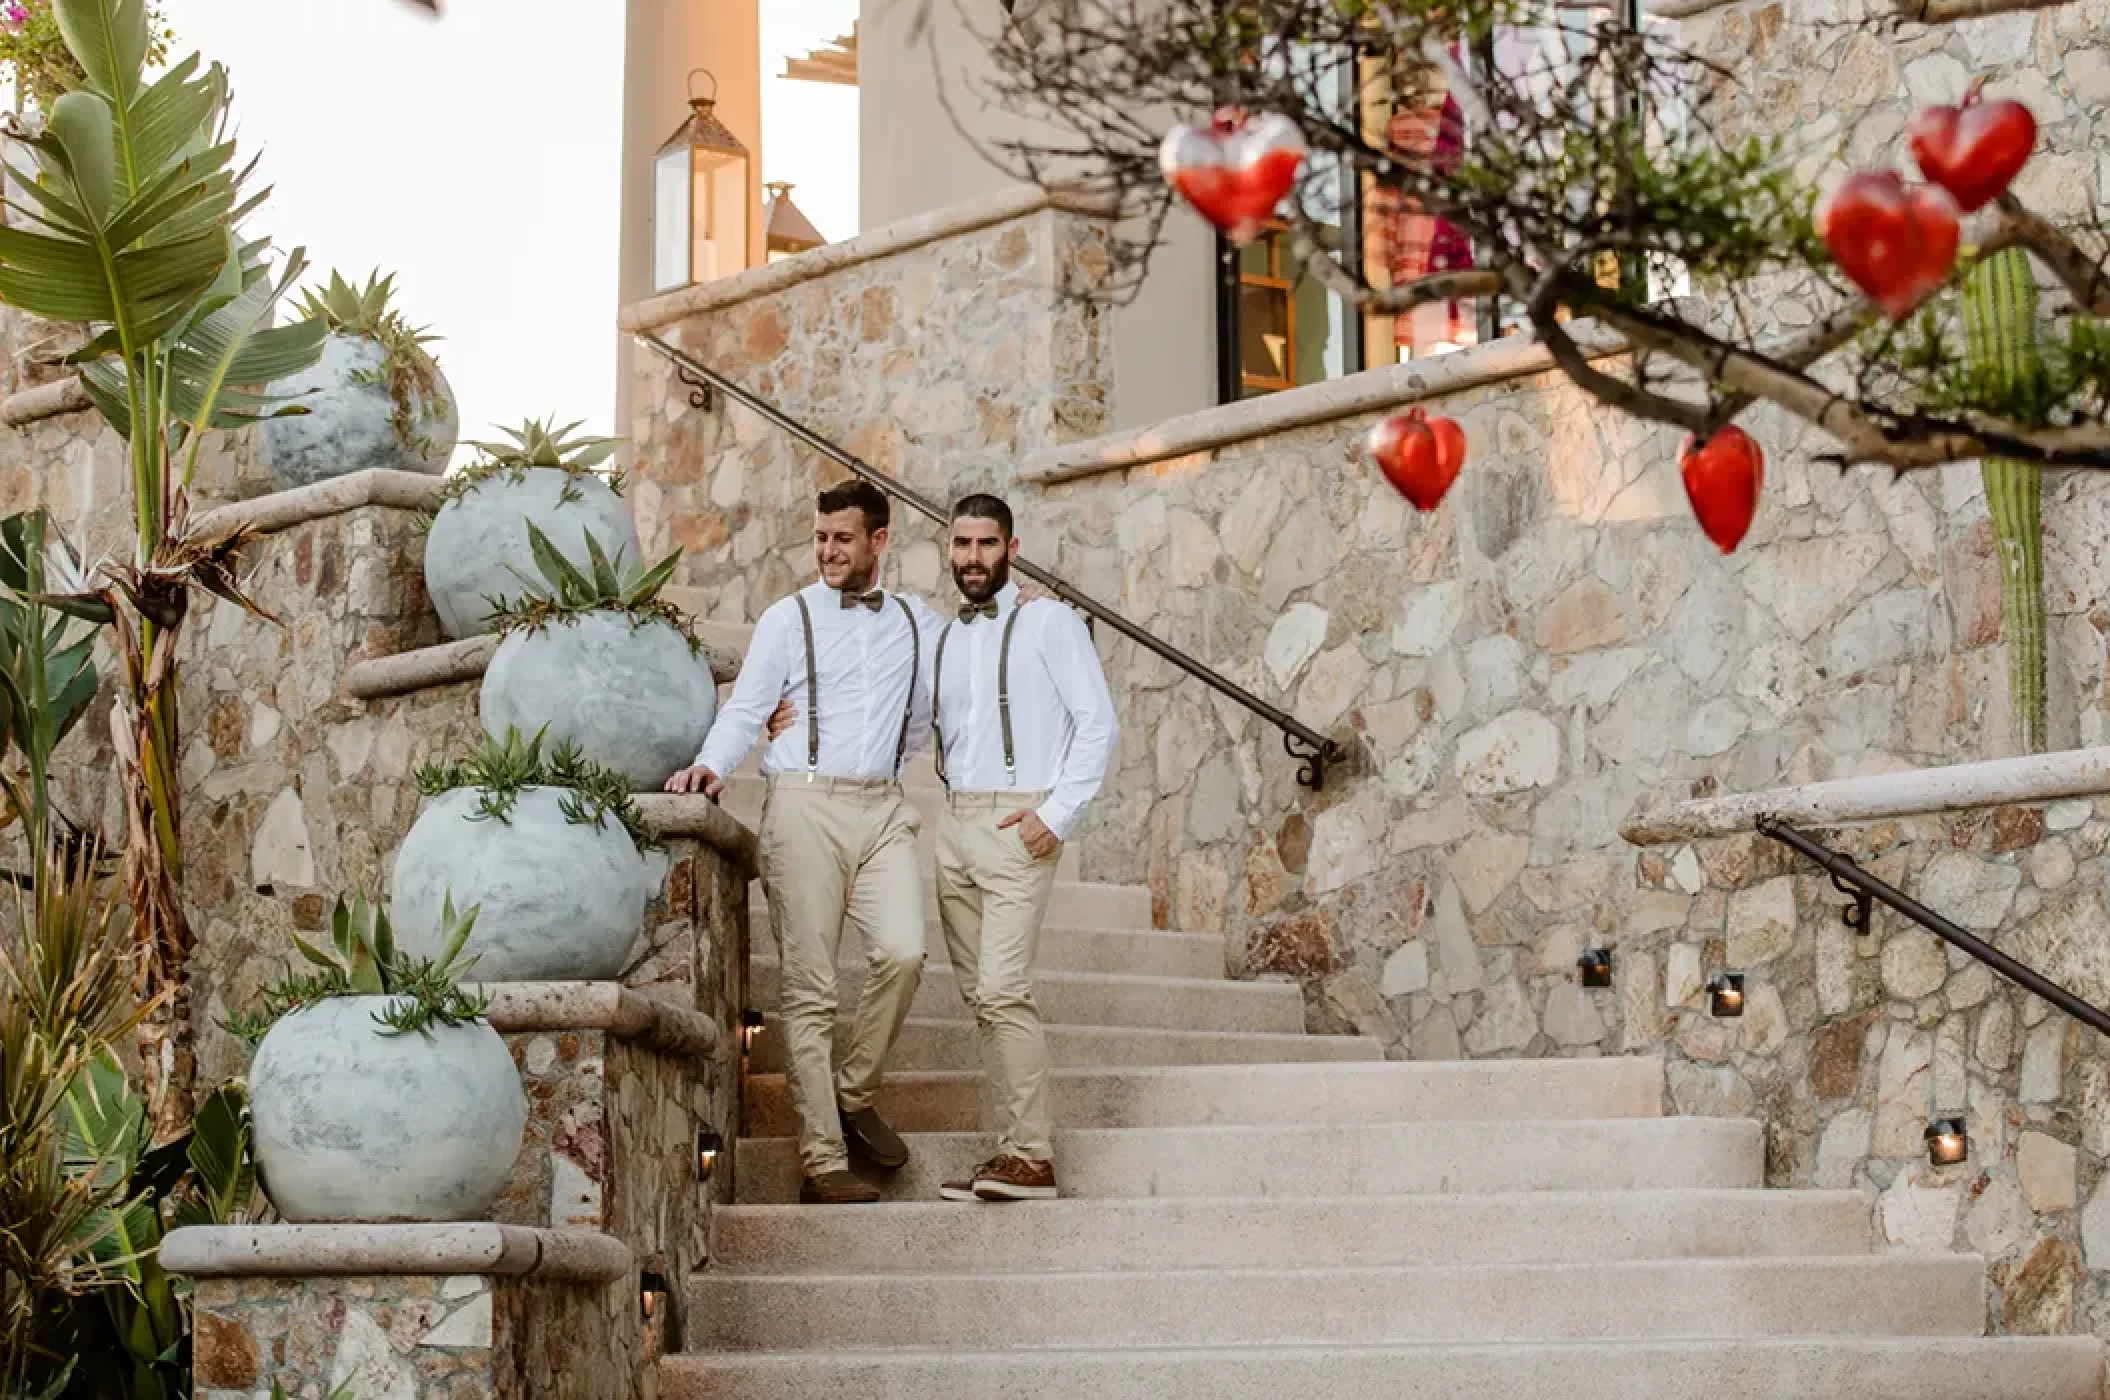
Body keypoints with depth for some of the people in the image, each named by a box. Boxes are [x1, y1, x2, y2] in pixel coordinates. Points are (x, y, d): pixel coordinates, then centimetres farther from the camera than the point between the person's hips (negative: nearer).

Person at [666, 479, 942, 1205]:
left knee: (902, 952, -20)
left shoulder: (919, 621, 18)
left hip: (883, 809, 3)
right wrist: (711, 765, -14)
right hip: (805, 805, -2)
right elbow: (744, 711, 1)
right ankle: (823, 1162, -4)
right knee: (808, 988, -6)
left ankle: (853, 1095, 4)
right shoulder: (788, 618, 9)